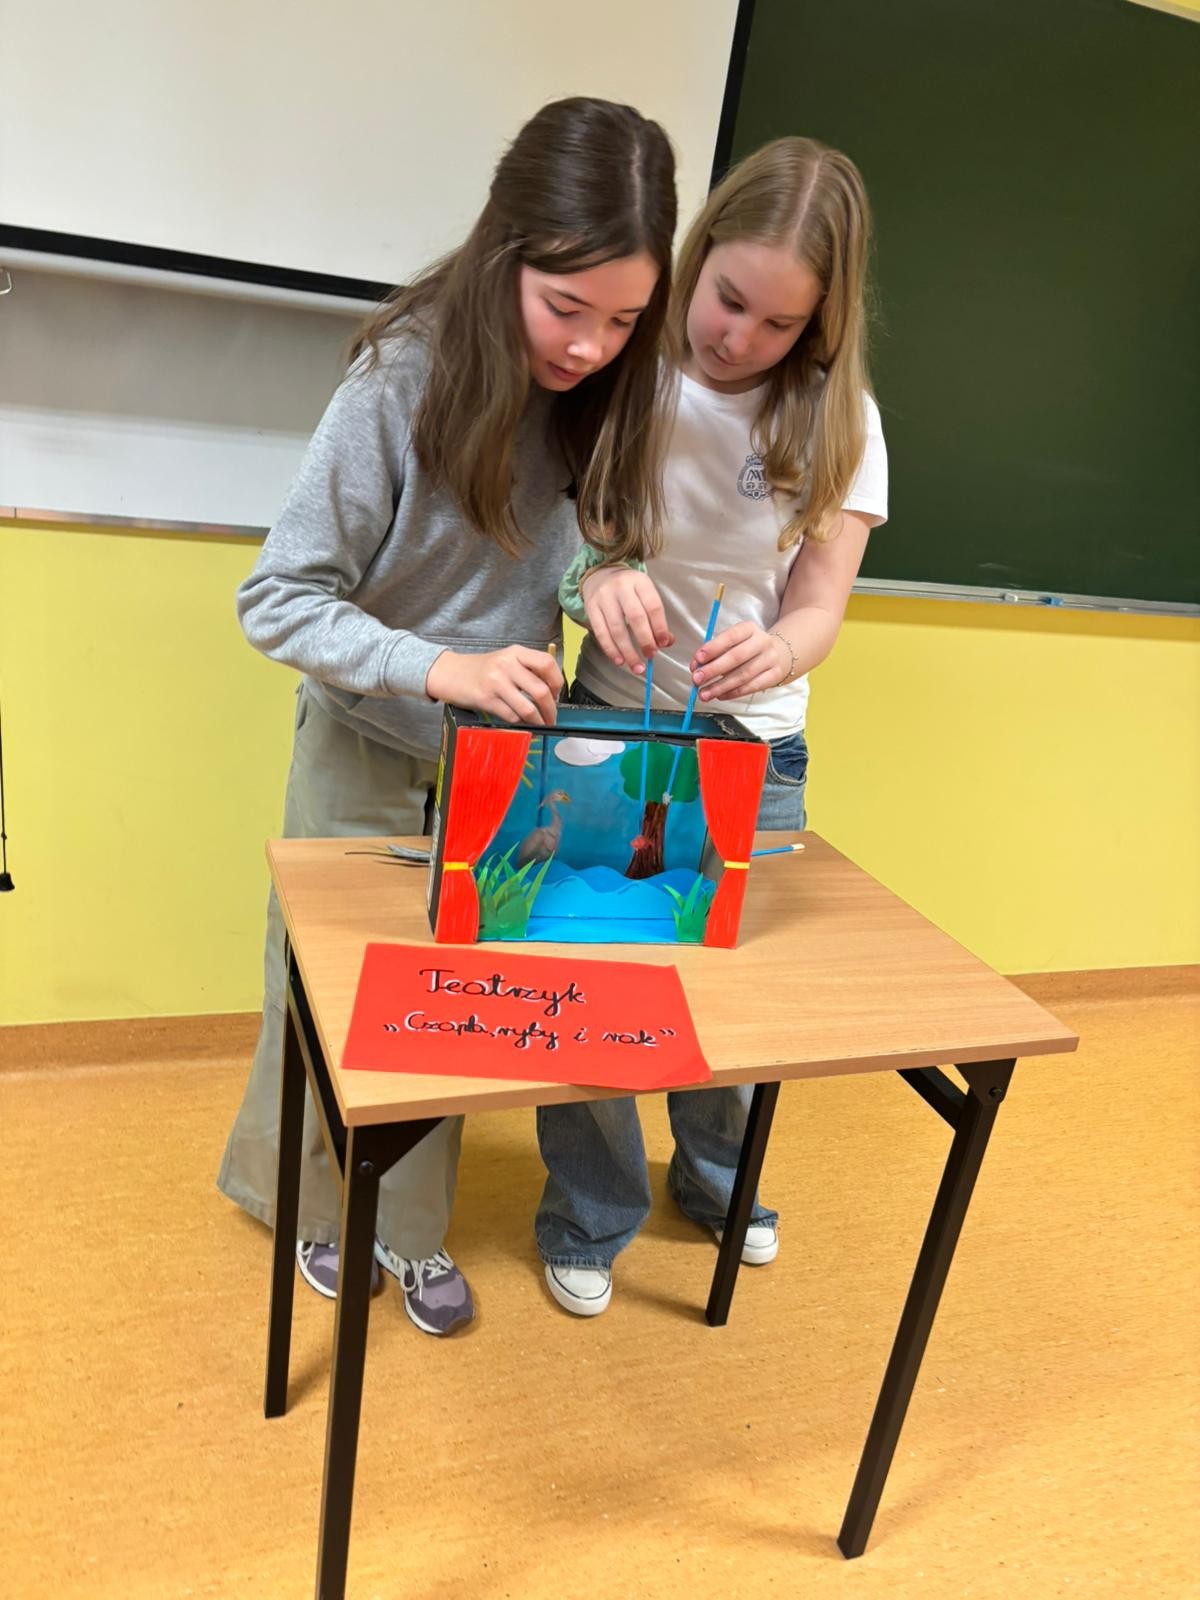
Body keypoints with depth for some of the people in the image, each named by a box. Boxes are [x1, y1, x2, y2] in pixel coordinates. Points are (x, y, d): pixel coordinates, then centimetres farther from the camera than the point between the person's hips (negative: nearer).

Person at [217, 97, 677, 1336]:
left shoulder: (608, 397, -10)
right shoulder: (407, 381, -23)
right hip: (370, 746, -3)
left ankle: (407, 1228, 33)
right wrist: (442, 669, -36)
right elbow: (278, 600, -22)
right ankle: (297, 1195, 41)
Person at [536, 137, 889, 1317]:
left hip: (756, 748, 2)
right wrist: (594, 574, -32)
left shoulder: (837, 423, -6)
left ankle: (715, 1178, 46)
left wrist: (775, 653, -35)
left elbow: (821, 603, -11)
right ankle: (589, 1219, 31)